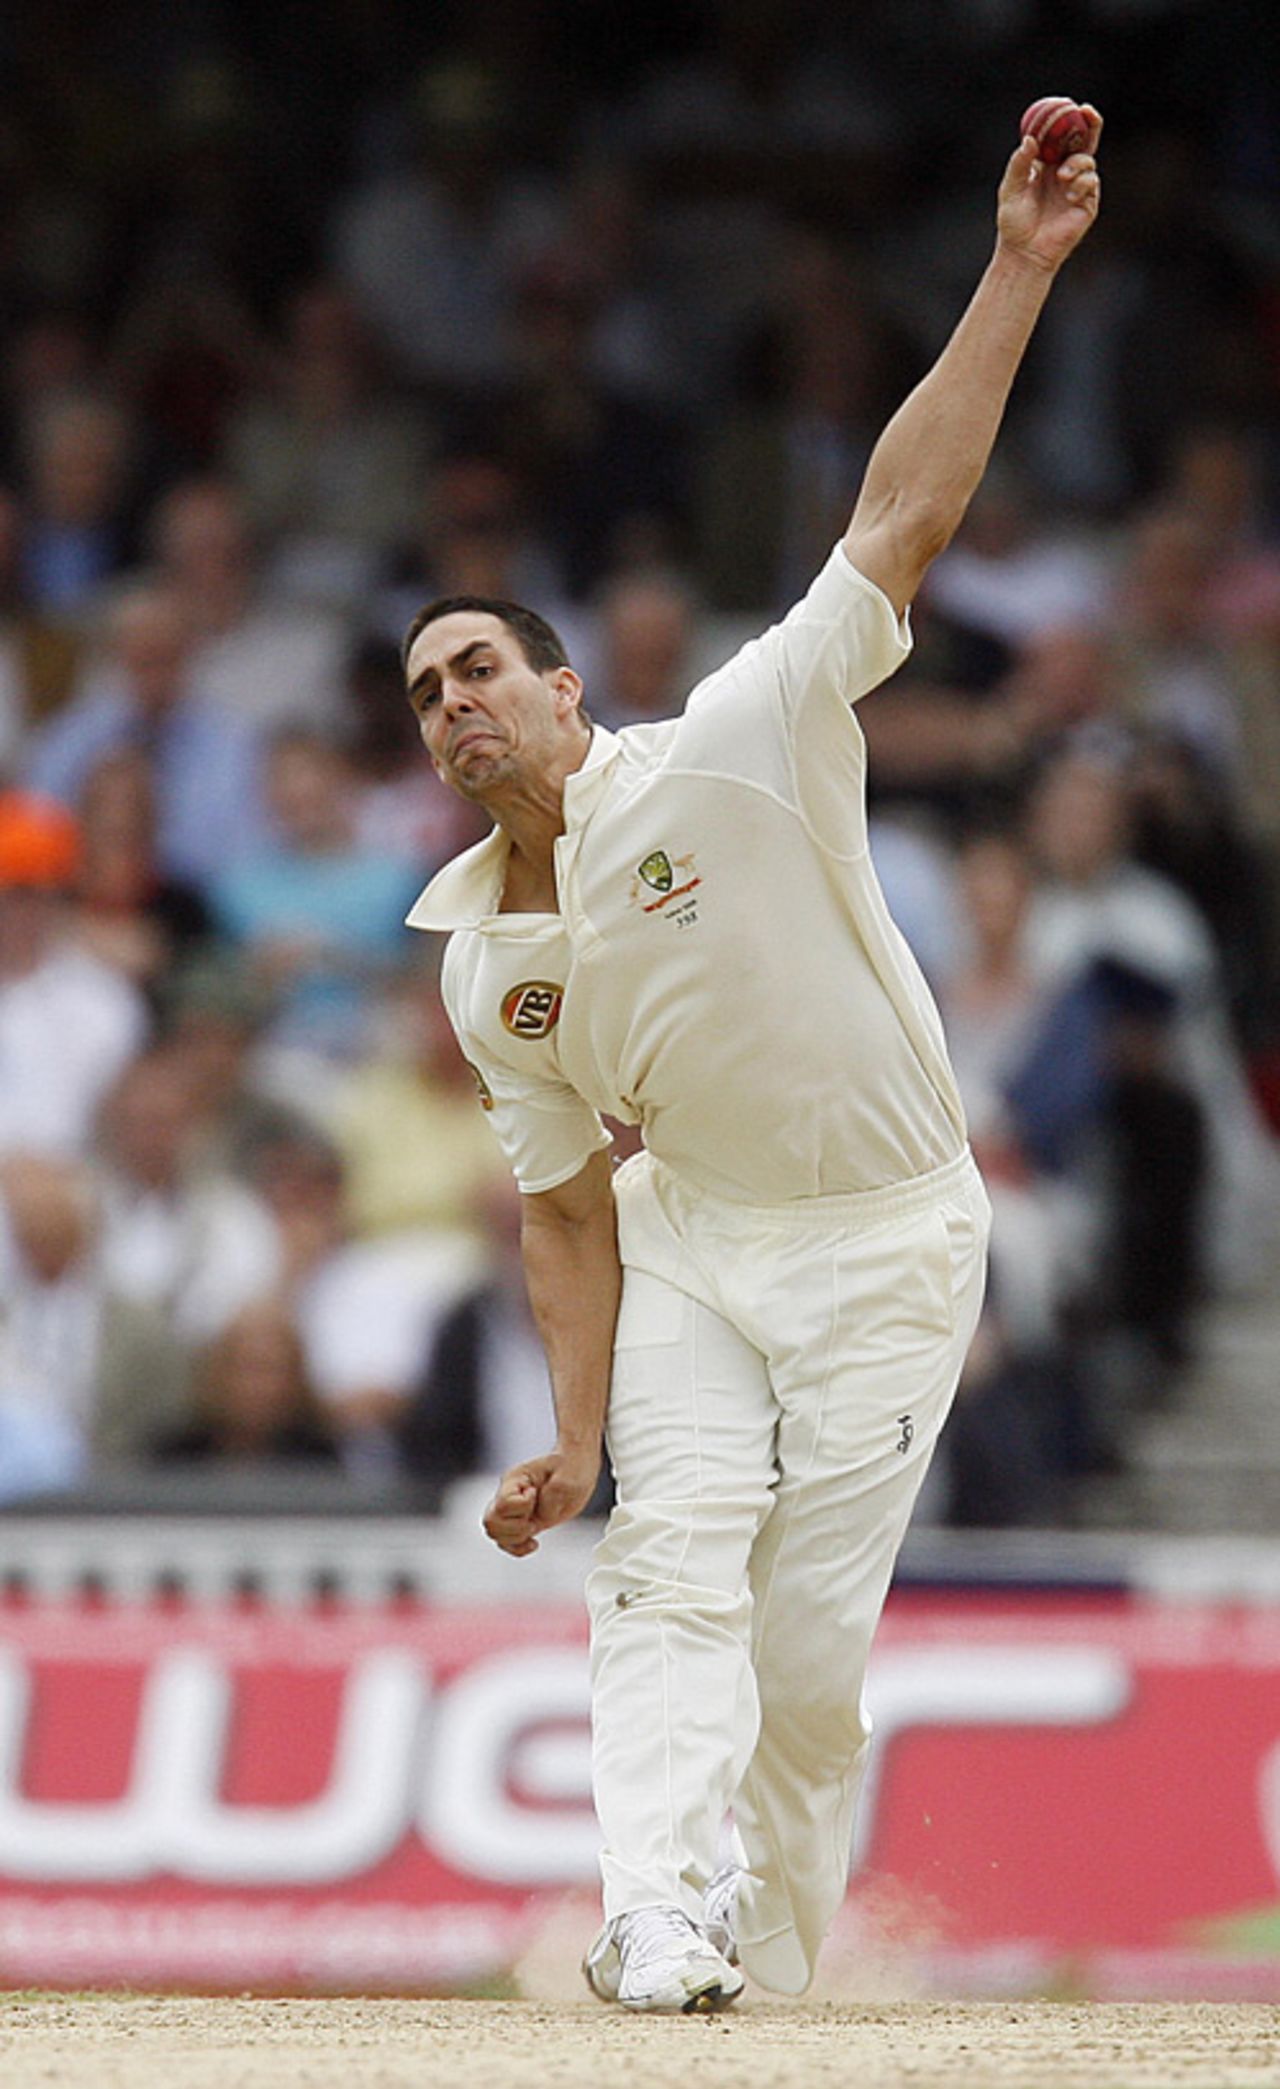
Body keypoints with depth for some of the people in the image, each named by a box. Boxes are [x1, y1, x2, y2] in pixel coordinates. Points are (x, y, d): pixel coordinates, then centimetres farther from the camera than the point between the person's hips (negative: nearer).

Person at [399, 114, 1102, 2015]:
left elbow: (905, 522, -22)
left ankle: (770, 1955, 9)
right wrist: (573, 1438, -2)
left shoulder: (731, 755, -14)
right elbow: (568, 1213, 7)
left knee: (809, 1648, -5)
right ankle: (657, 1925, -28)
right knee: (672, 1570, -17)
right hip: (690, 1241, 4)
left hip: (889, 1245, -4)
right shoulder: (487, 967, 2)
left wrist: (1019, 274, -30)